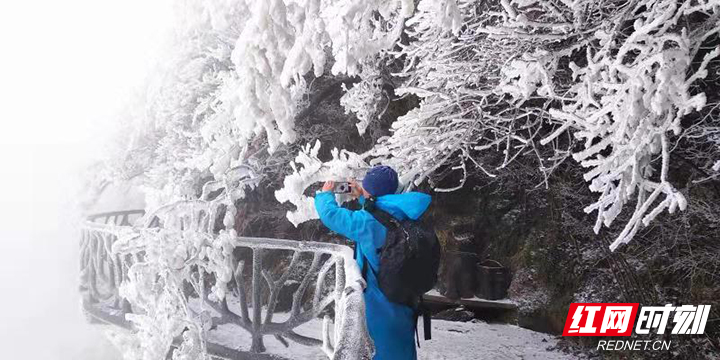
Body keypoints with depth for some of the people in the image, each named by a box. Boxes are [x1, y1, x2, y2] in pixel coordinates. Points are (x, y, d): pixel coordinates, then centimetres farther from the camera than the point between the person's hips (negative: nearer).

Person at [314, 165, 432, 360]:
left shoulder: (368, 222, -23)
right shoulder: (403, 216, -3)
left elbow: (330, 214, -14)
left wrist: (325, 194, 5)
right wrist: (361, 198, 22)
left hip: (379, 305, -6)